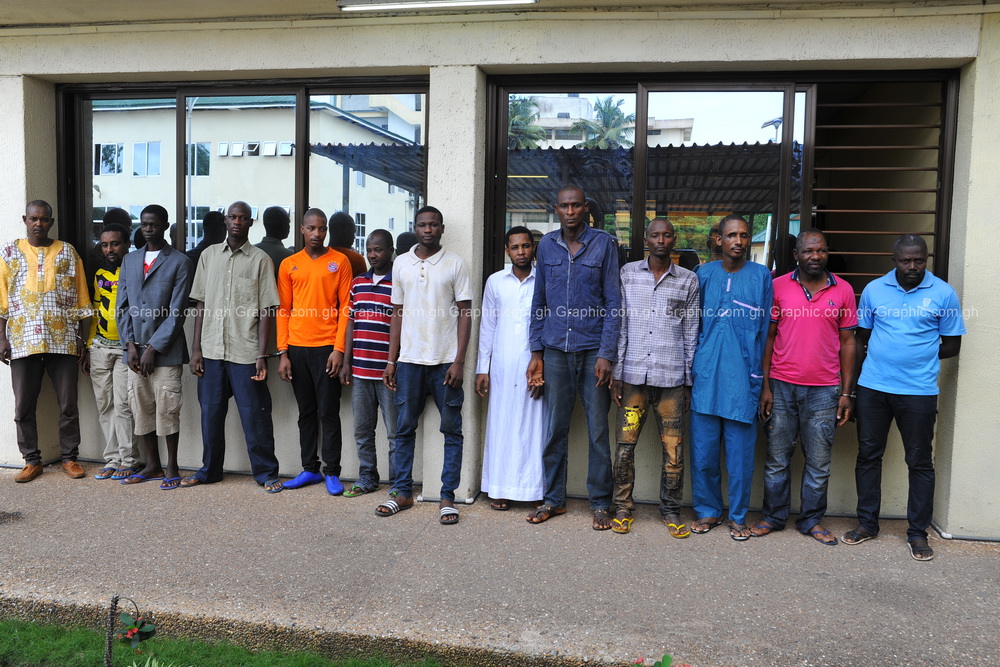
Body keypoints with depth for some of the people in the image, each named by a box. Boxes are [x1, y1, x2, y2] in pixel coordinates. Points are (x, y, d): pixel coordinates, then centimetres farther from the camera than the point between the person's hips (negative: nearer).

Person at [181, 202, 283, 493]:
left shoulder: (260, 259, 1)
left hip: (245, 351, -3)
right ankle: (209, 469, 26)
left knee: (255, 414, 0)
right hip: (211, 349, 4)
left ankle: (266, 472, 12)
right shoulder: (209, 255, 11)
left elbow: (265, 311, -3)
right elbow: (200, 304, 10)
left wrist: (261, 354, -9)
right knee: (211, 412, 11)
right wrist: (196, 348, 4)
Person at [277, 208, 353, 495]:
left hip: (326, 348, -3)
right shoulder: (289, 265, 9)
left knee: (328, 412, 0)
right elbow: (283, 310, 8)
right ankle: (310, 469, 21)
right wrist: (282, 352, 2)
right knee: (306, 412, 11)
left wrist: (339, 349, -10)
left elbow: (345, 306, -2)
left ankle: (332, 473, 9)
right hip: (297, 348, 3)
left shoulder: (339, 261, 1)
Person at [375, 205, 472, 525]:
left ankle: (447, 497, 13)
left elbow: (465, 313, -2)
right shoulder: (401, 263, 9)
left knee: (451, 429, 3)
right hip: (409, 359, 3)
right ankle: (402, 492, 21)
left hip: (446, 360, -3)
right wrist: (391, 360, 7)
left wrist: (459, 361, -9)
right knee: (405, 427, 9)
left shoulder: (455, 264, 0)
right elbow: (398, 313, 12)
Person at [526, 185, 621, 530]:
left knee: (598, 430, 4)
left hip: (593, 349, -2)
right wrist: (536, 352, 7)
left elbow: (613, 301, -2)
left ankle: (600, 502, 17)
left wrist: (606, 353, -9)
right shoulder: (547, 244, 8)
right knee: (555, 428, 8)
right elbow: (539, 302, 12)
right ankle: (553, 498, 22)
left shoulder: (603, 243, 0)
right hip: (556, 350, 3)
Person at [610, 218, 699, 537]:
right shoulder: (628, 273, 7)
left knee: (674, 449, 2)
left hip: (671, 378, 0)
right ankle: (623, 507, 19)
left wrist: (689, 381, 6)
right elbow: (620, 325, 6)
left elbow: (690, 334, 9)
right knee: (625, 444, 2)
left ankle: (670, 510, 21)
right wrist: (616, 373, 1)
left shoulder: (688, 280, 8)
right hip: (633, 375, 0)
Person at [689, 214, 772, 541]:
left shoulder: (761, 275, 3)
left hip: (742, 377, -1)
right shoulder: (704, 275, 8)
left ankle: (738, 516, 22)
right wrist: (690, 373, 8)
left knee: (740, 451, 5)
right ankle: (708, 511, 24)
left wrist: (758, 376, 1)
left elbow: (764, 330, 4)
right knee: (703, 450, 7)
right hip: (706, 376, 2)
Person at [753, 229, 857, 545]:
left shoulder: (843, 290, 4)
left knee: (819, 462, 8)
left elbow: (847, 342, 7)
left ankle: (812, 520, 25)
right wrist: (765, 386, -2)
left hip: (824, 389, 1)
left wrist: (846, 393, 3)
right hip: (781, 387, 0)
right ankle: (773, 516, 23)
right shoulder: (778, 287, 1)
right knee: (777, 458, 8)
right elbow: (768, 338, 3)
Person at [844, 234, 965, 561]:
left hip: (919, 391, -2)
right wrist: (871, 363, 2)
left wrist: (919, 356, -2)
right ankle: (867, 523, 22)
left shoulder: (943, 294, -1)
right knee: (868, 455, 9)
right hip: (872, 387, 2)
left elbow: (952, 345, 4)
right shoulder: (874, 289, 4)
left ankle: (918, 532, 19)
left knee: (920, 462, 6)